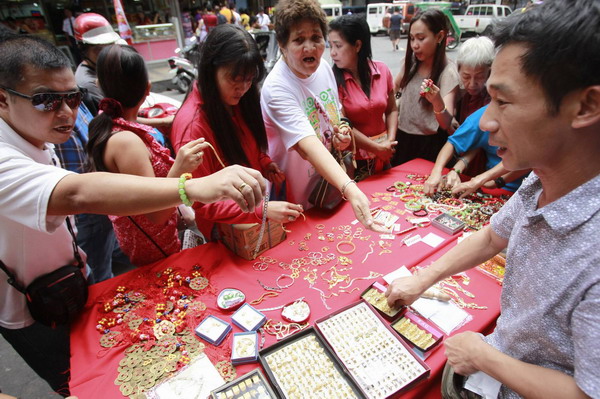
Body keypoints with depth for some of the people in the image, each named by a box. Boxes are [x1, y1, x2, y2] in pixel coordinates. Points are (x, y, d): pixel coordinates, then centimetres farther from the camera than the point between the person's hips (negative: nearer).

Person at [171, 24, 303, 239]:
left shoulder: (236, 103, -6)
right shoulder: (192, 124, -28)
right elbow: (201, 203, -24)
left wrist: (264, 163, -10)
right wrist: (262, 210, -34)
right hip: (225, 232, -6)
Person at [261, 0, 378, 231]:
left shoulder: (324, 68, -4)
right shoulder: (276, 89, -27)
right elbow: (308, 147, -40)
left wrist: (342, 135, -10)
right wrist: (351, 190, -52)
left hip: (331, 186, 7)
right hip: (295, 201, -6)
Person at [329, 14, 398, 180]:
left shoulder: (382, 70, -1)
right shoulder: (333, 78, -12)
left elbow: (391, 110, 8)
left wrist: (390, 141, -6)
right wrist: (376, 148, -12)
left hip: (383, 155, 4)